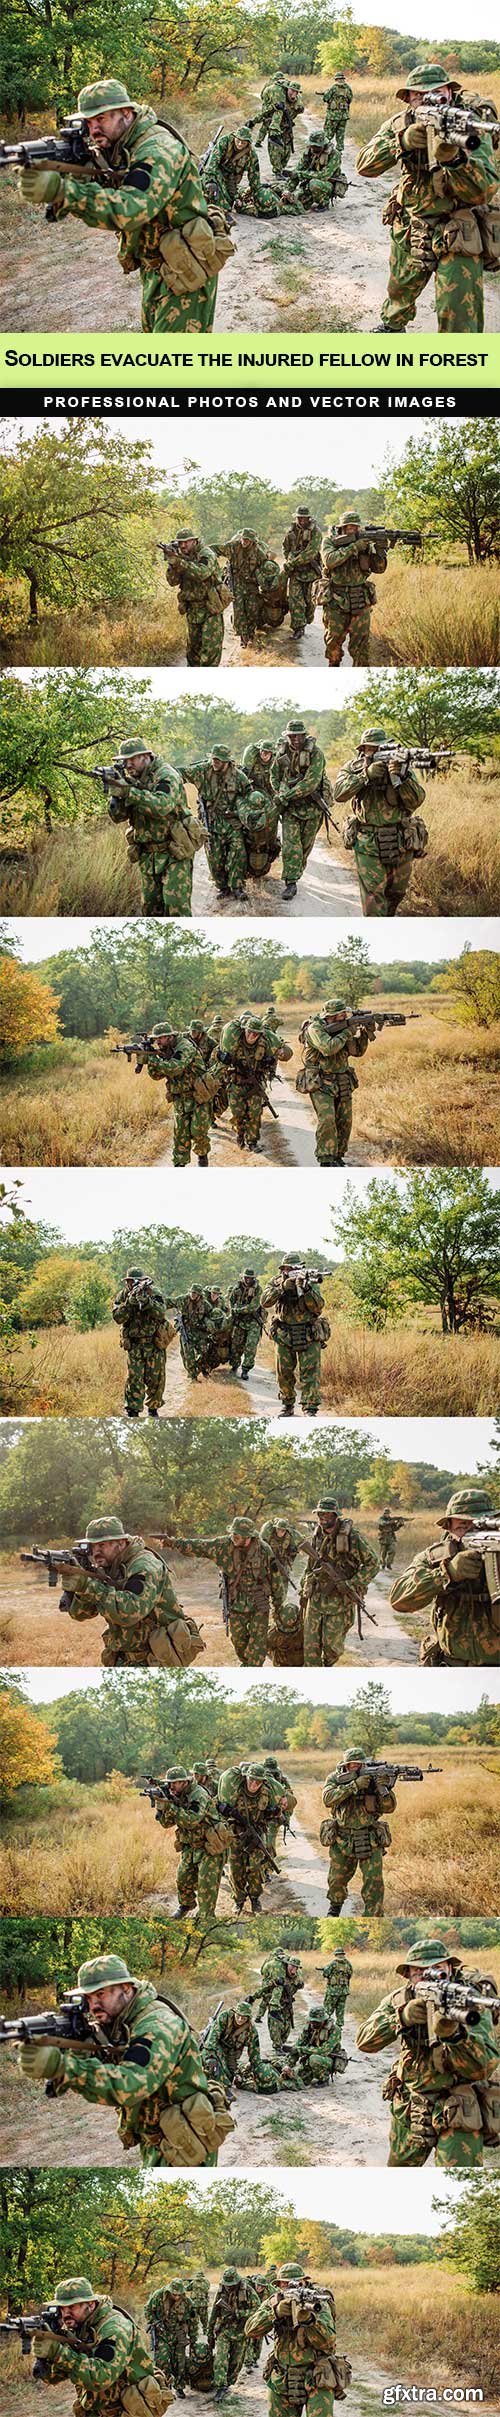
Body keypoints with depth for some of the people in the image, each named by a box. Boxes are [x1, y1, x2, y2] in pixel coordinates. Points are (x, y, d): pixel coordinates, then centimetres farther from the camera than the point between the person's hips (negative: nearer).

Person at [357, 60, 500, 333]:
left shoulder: (472, 128, -17)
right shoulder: (400, 124, -7)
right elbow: (364, 165, -19)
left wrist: (453, 157, -45)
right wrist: (401, 142, -35)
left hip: (457, 238, -4)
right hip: (409, 228, 4)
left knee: (459, 323, -10)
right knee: (399, 292, 26)